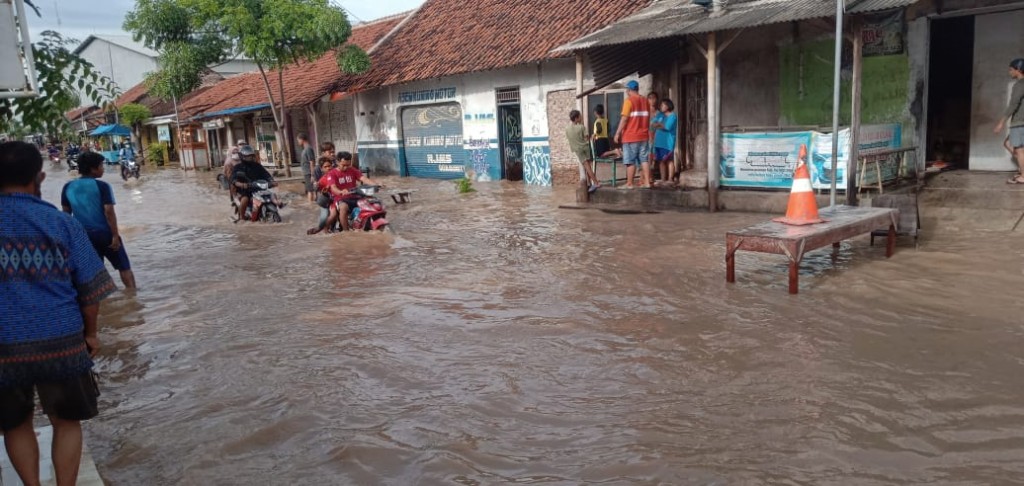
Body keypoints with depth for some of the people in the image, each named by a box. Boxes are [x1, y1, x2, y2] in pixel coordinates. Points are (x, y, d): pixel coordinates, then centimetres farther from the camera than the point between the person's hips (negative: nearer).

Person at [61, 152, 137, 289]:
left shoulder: (68, 187, 5)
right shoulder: (102, 186, -11)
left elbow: (66, 213, 10)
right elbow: (109, 212, -16)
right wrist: (115, 235, -14)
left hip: (83, 235, 4)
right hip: (104, 233, -4)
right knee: (124, 267, 7)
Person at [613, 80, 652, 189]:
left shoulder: (629, 101, -10)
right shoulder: (645, 101, 10)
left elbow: (624, 119, -14)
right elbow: (648, 119, 15)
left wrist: (618, 133, -9)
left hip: (630, 136, -6)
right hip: (643, 136, 6)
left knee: (630, 161, -2)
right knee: (644, 159, 7)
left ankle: (629, 184, 1)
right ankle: (647, 182, 5)